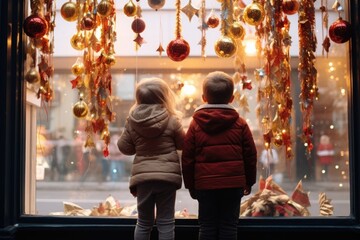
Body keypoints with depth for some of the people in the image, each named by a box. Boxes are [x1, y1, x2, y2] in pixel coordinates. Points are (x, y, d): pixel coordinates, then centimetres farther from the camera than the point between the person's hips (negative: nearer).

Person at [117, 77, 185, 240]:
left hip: (142, 177, 3)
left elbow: (124, 147, 6)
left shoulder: (132, 121, -1)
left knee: (144, 222, 15)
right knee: (166, 222, 5)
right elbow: (183, 144, 4)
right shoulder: (171, 120, -7)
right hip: (167, 176, -2)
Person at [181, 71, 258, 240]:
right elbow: (250, 156, 3)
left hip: (205, 184, 0)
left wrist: (191, 185, 10)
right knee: (229, 226, 6)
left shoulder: (196, 125, 0)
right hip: (234, 183, 0)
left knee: (207, 226, 7)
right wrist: (249, 182, 15)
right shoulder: (240, 124, 1)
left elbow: (187, 158, 1)